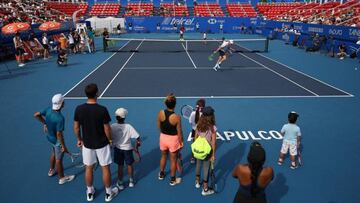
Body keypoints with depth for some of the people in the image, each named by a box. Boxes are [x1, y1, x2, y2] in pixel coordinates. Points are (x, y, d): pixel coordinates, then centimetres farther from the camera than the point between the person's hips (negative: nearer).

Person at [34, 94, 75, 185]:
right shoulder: (60, 118, -37)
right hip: (57, 140, -8)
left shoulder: (48, 110, -14)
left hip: (50, 137, 8)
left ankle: (51, 170, 54)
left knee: (53, 154, 31)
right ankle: (62, 178, 32)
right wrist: (64, 146, -20)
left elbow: (36, 115, 1)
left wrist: (44, 123, 13)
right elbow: (59, 134, -31)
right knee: (58, 159, 11)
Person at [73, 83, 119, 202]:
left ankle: (90, 192, 36)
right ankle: (109, 193, 28)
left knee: (88, 168, 19)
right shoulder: (102, 110, -22)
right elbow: (107, 128, -15)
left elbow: (76, 127, -1)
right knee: (105, 168, 13)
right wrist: (110, 140, 3)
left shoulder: (79, 109, -11)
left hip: (87, 144, 3)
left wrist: (79, 139, 15)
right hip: (102, 144, -3)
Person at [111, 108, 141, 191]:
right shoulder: (129, 127, -20)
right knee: (129, 165, 17)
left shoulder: (112, 127, -16)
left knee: (120, 166, 14)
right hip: (127, 149, -1)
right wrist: (138, 143, 0)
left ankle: (120, 183, 26)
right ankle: (131, 181, 32)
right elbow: (137, 137, -19)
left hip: (117, 149, 1)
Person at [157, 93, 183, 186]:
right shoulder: (177, 117, -26)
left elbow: (159, 126, 0)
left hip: (163, 137, 4)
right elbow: (179, 132, -16)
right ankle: (172, 180, 32)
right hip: (173, 139, -4)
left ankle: (161, 174, 49)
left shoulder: (160, 113, -15)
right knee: (173, 160, 15)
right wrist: (181, 142, 0)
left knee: (163, 156, 28)